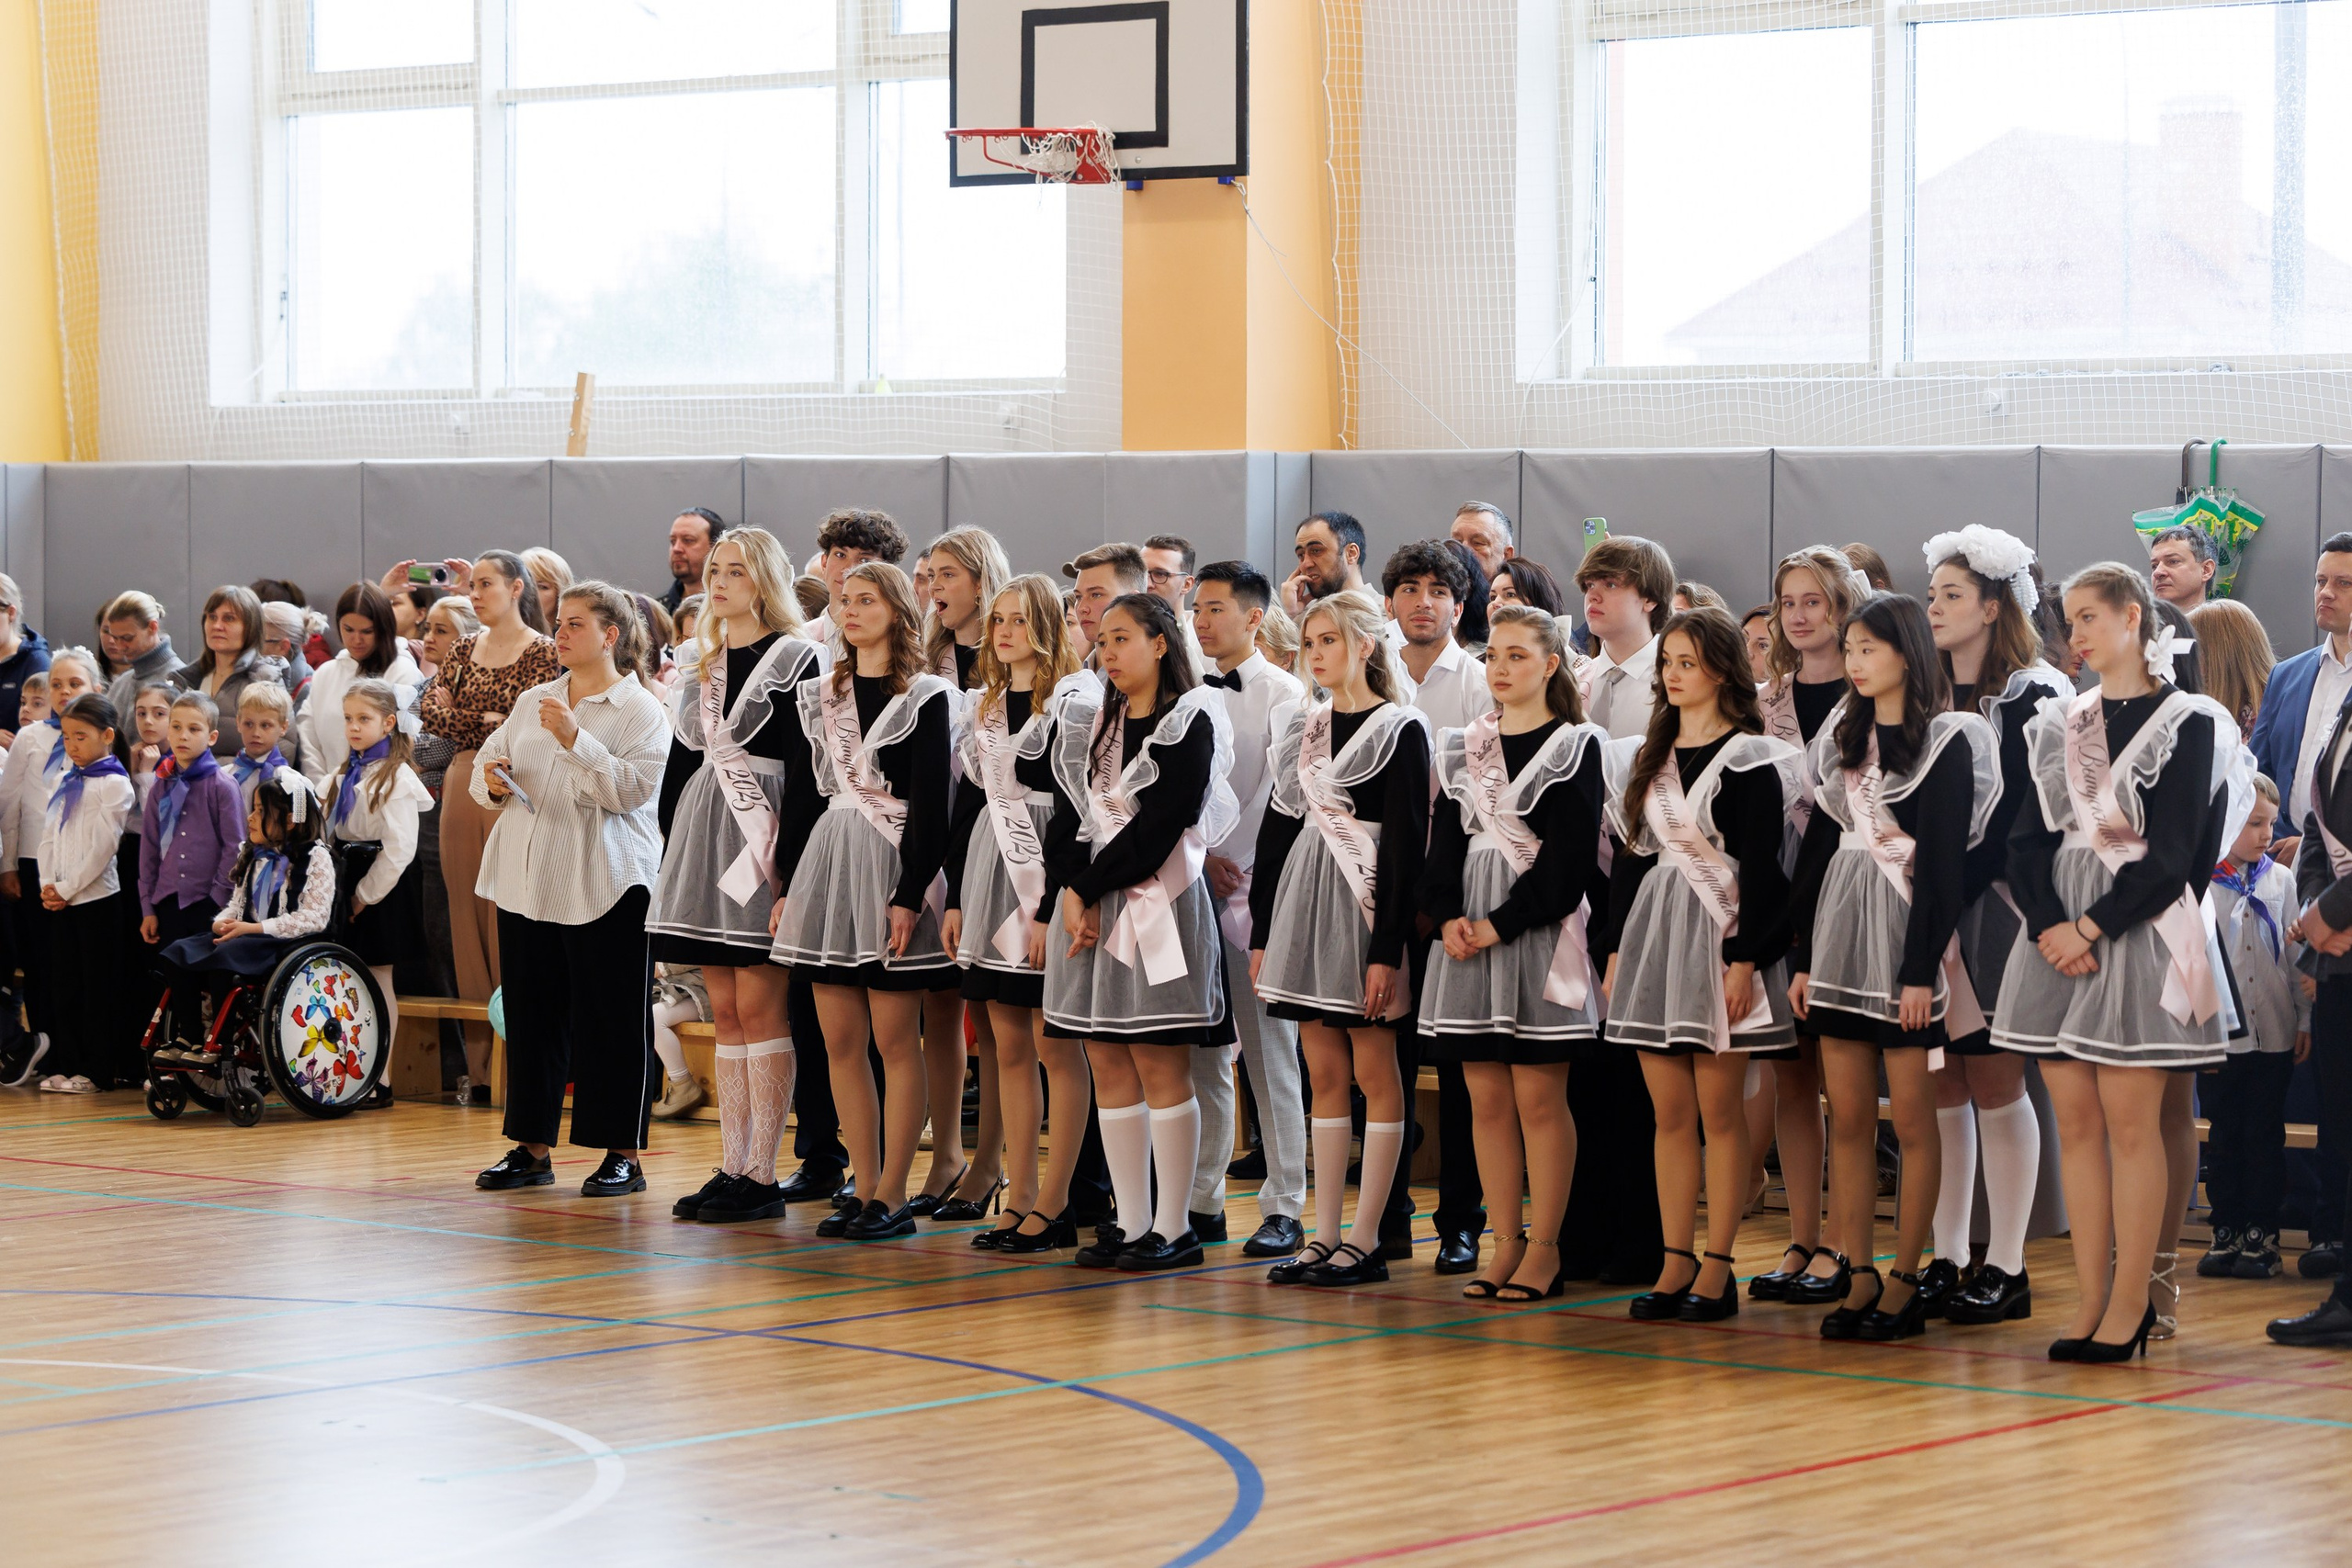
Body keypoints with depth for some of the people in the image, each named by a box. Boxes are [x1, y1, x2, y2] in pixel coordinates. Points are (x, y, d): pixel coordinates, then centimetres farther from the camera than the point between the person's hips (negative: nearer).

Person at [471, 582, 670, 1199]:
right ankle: (531, 1147, 17)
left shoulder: (641, 710, -3)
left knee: (612, 1019, -3)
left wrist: (575, 740, -23)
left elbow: (633, 788, -16)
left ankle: (623, 1154, 3)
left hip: (605, 885, -6)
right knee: (532, 1014, 9)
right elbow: (485, 768, 18)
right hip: (528, 878, 6)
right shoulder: (532, 702, 15)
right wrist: (492, 782, -5)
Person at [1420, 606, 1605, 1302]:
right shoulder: (1463, 748, 14)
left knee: (1539, 1096, -3)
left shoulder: (1574, 747, -2)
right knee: (1486, 1098, 5)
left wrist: (1501, 924, -15)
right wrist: (1448, 916, -8)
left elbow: (1569, 855, -9)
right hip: (1468, 933, 5)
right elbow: (1446, 844, 10)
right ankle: (1507, 1243, 11)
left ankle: (1544, 1249, 2)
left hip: (1539, 933, -5)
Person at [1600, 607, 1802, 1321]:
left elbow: (1761, 868, -9)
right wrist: (1615, 950, 10)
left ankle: (1717, 1268, 2)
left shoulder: (1749, 760, -5)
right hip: (1654, 939, 6)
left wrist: (1744, 960, -15)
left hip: (1718, 937, -6)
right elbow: (1629, 858, 15)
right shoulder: (1646, 758, 13)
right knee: (1670, 1112, 6)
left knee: (1719, 1110, -2)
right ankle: (1675, 1263, 9)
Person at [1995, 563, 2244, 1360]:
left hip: (2138, 932, -5)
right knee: (2075, 1123, 4)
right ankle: (2092, 1300, 7)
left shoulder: (2187, 724, -3)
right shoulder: (2060, 723, 14)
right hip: (2058, 936, 5)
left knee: (2130, 1123, -5)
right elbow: (2028, 839, 7)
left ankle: (2130, 1303, -2)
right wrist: (2050, 924, -10)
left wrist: (2092, 928, -13)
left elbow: (2170, 854, -8)